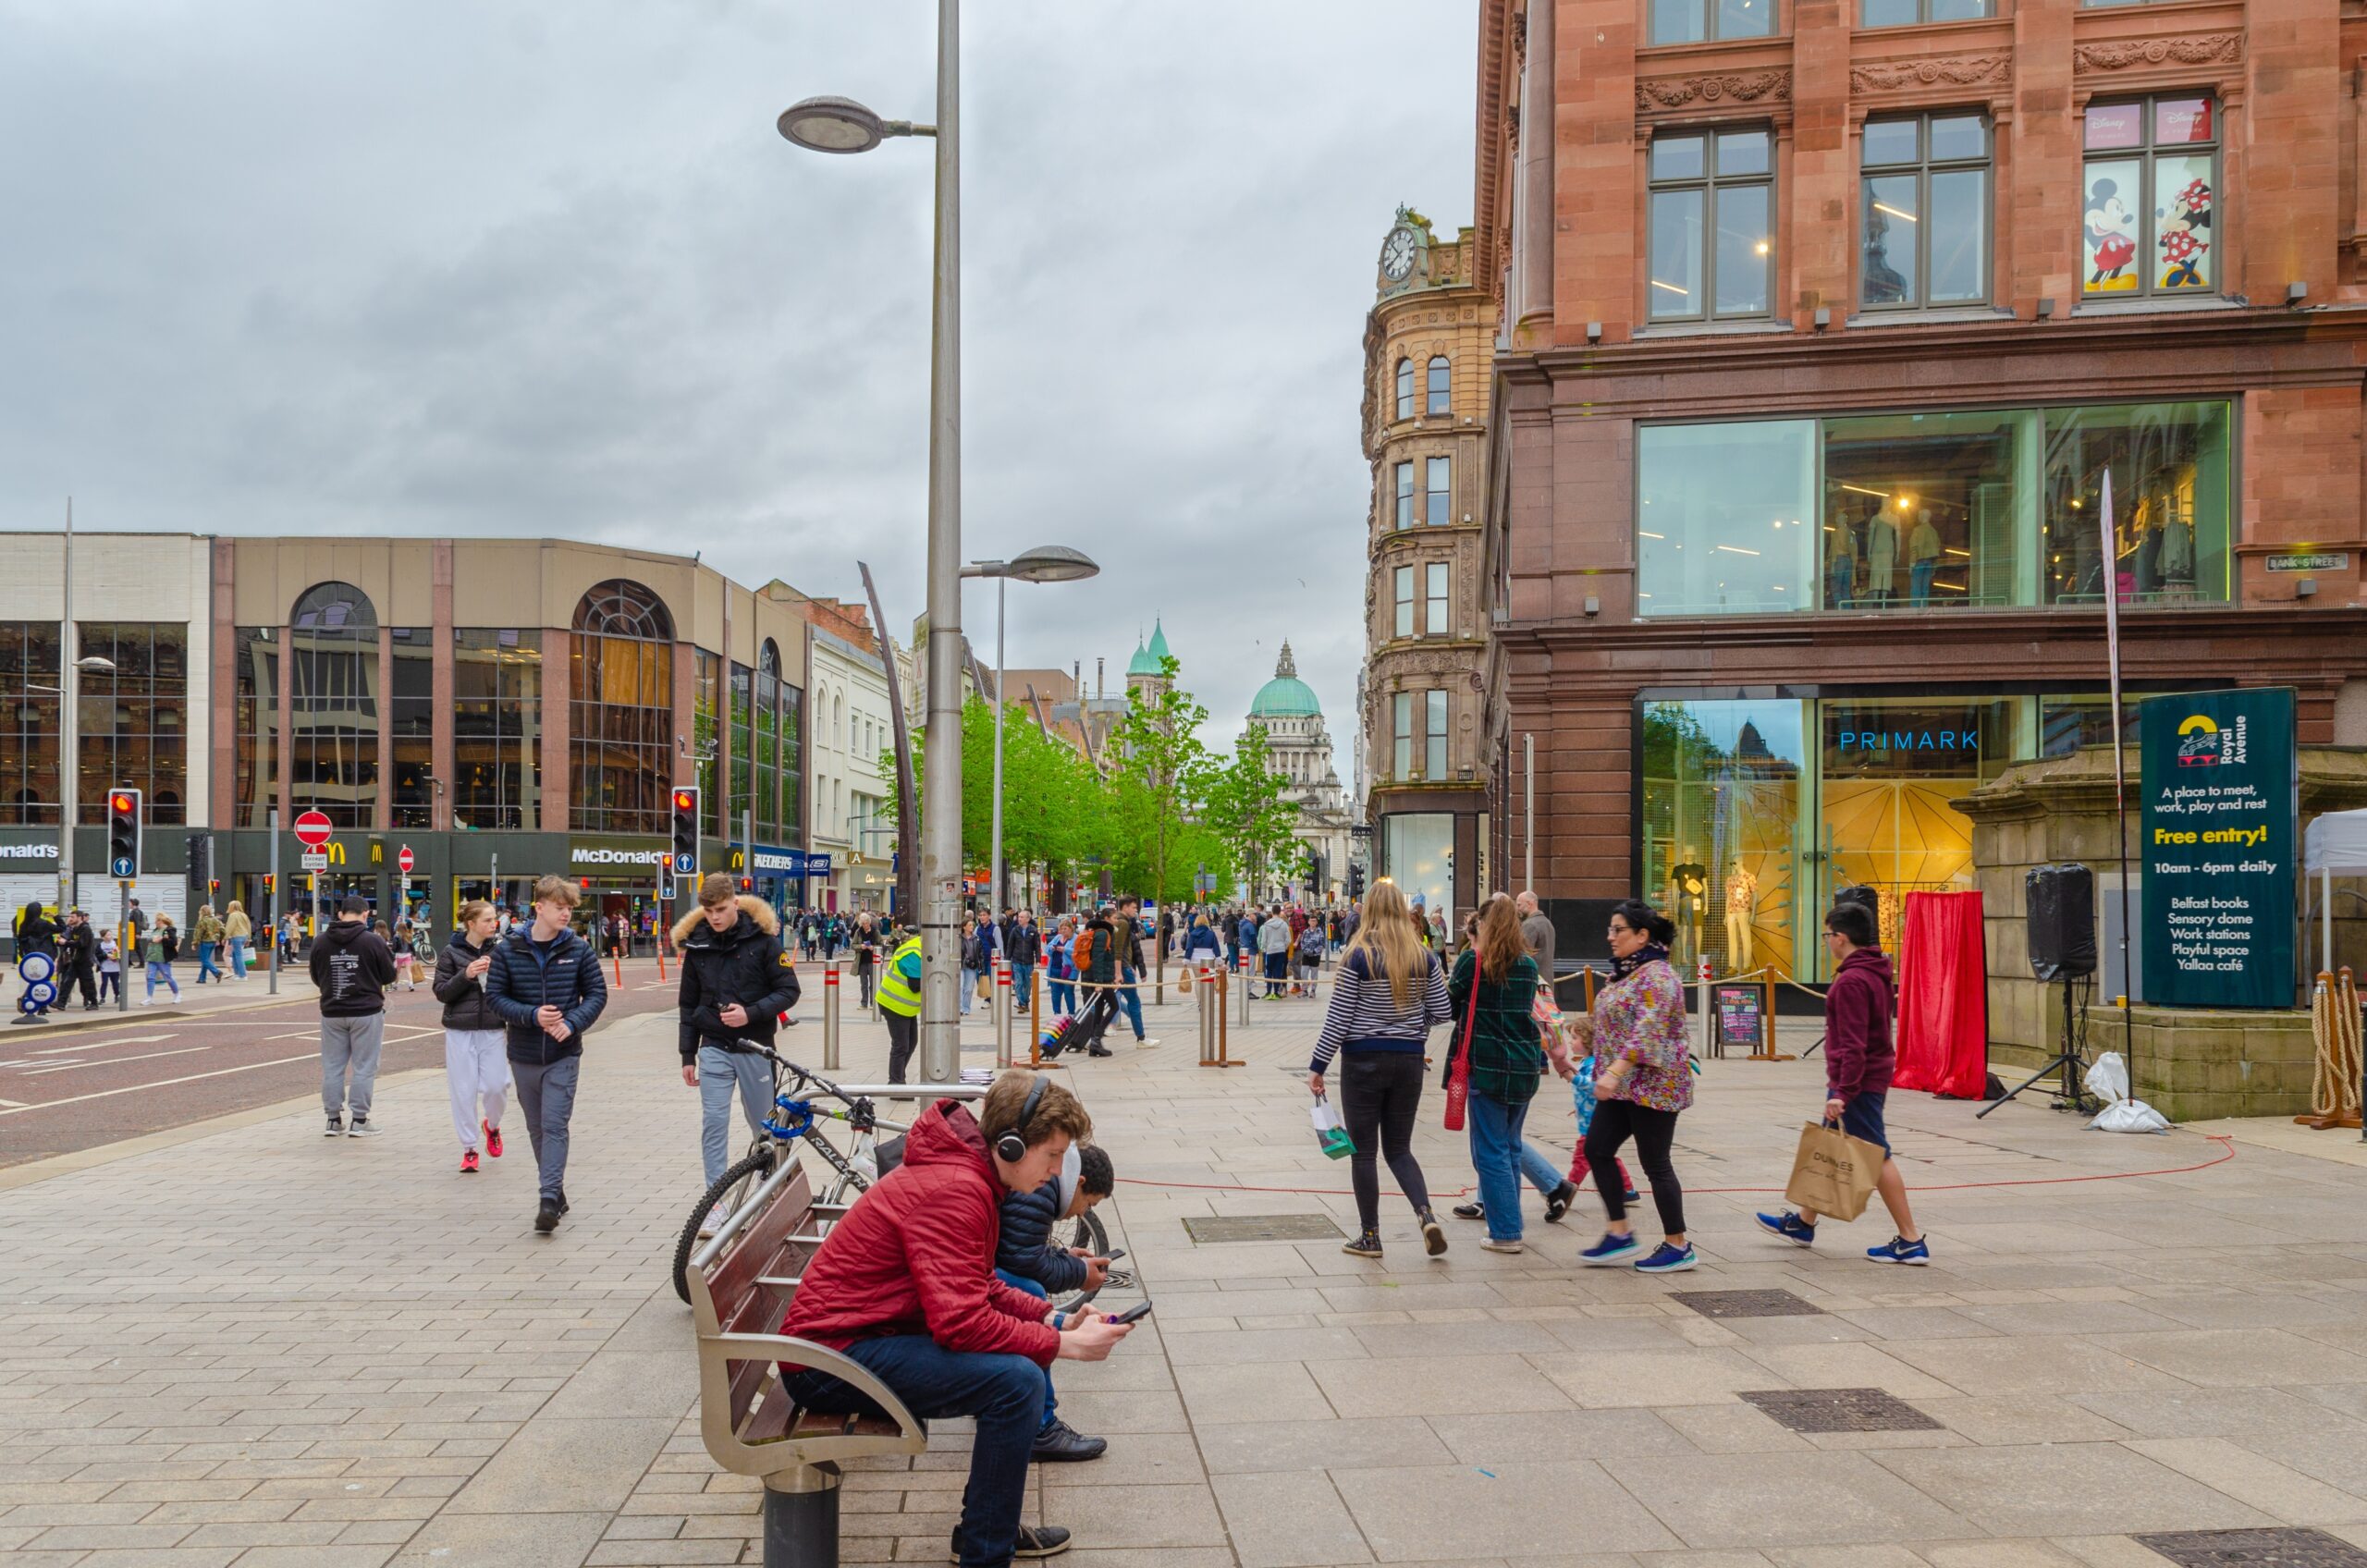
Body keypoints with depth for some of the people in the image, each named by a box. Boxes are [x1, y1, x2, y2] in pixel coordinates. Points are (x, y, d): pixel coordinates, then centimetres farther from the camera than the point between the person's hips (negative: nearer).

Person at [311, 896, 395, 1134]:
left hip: (332, 1012, 4)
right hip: (367, 1012, -3)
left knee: (332, 1066, 11)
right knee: (363, 1067, 3)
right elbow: (390, 975, -2)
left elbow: (316, 979, 10)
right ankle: (359, 1121, 4)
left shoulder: (321, 942, 0)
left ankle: (334, 1119, 15)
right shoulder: (372, 940, -11)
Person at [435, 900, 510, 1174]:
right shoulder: (451, 953, -2)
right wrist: (466, 975, -17)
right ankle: (469, 1149, 13)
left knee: (496, 1085, -2)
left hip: (493, 1030, 2)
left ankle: (492, 1125, 30)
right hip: (460, 1031, -1)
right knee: (464, 1092, 1)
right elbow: (441, 992, -5)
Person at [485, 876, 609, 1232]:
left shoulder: (578, 949, -3)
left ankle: (549, 1199, -11)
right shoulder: (508, 949, -4)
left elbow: (597, 993, 1)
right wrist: (532, 1015, -19)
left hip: (563, 1055, -2)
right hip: (524, 1055, 2)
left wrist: (572, 1023, -16)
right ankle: (555, 1189, 28)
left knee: (554, 1126, -10)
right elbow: (495, 996, -4)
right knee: (537, 1128, 13)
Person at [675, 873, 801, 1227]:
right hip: (714, 1048, 2)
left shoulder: (763, 938, -7)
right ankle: (717, 1201, 3)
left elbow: (789, 991, -7)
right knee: (713, 1124, -3)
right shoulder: (696, 944, 3)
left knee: (764, 1125, 9)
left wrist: (751, 1013, -21)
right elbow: (689, 1004, 11)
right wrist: (687, 1055, 9)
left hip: (755, 1047, -2)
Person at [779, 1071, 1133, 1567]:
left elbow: (982, 1289, 16)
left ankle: (990, 1524, 24)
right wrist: (1064, 1344, -19)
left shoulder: (967, 1175, 9)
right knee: (1016, 1380, -23)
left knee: (1026, 1354, 13)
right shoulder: (952, 1189, -24)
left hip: (864, 1336, 11)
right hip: (832, 1358, -11)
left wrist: (1057, 1319, 2)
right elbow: (962, 1322, -28)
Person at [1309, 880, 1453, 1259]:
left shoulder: (1358, 956, -11)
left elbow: (1338, 1018, -11)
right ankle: (1426, 1214, -6)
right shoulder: (1425, 957, 0)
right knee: (1398, 1148, 16)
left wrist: (1317, 1066, -5)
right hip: (1409, 1060, 4)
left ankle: (1370, 1237, 13)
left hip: (1364, 1061, -4)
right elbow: (1443, 1012, 3)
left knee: (1363, 1150, 8)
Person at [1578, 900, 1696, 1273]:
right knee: (1597, 1149, 6)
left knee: (1655, 1163, -2)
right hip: (1624, 1086, 10)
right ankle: (1620, 1235, 15)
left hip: (1652, 1085, -10)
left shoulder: (1656, 975, -18)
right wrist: (1609, 1074, 22)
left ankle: (1678, 1247, 11)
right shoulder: (1628, 971, 13)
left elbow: (1648, 1030, -29)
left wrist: (1614, 1072, -35)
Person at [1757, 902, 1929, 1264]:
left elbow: (1853, 1044, -24)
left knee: (1876, 1157, -4)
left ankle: (1911, 1241, 2)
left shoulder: (1852, 981, -20)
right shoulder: (1876, 973, 11)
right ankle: (1803, 1224, 31)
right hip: (1874, 1075, 11)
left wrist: (1843, 1092, -24)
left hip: (1857, 1082, -11)